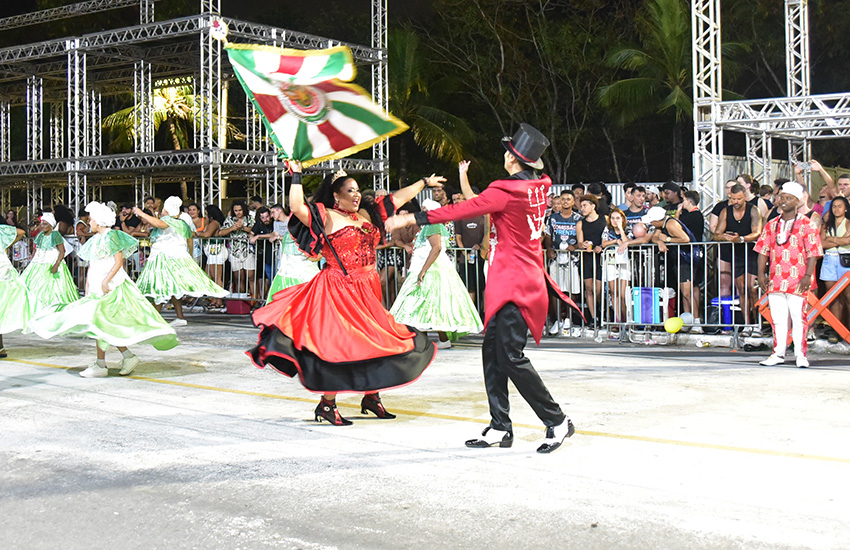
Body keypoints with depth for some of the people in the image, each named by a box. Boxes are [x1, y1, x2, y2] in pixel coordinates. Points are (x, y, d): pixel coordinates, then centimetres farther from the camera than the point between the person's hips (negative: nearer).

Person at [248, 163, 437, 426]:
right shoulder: (326, 216, -6)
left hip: (368, 289, 8)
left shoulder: (366, 214, 14)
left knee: (375, 341, 11)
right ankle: (327, 405, 0)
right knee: (337, 343, -9)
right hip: (339, 290, -8)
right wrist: (296, 175, -19)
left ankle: (371, 397, 26)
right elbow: (297, 207, -23)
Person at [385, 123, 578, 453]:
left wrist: (413, 219, -18)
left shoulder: (505, 191, -17)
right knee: (493, 351, 11)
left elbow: (460, 211, -21)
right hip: (527, 278, 9)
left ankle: (557, 422, -2)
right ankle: (500, 428, 14)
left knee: (511, 357, -8)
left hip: (512, 283, -9)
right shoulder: (538, 188, 8)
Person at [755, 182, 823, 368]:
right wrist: (761, 273, 4)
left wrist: (807, 276, -14)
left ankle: (800, 354, 4)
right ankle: (779, 353, 13)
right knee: (778, 318, 7)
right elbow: (763, 250, 13)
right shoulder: (772, 225, 13)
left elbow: (813, 253, -5)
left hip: (797, 281, -4)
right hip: (776, 280, 4)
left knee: (798, 318, -3)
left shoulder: (807, 225, -1)